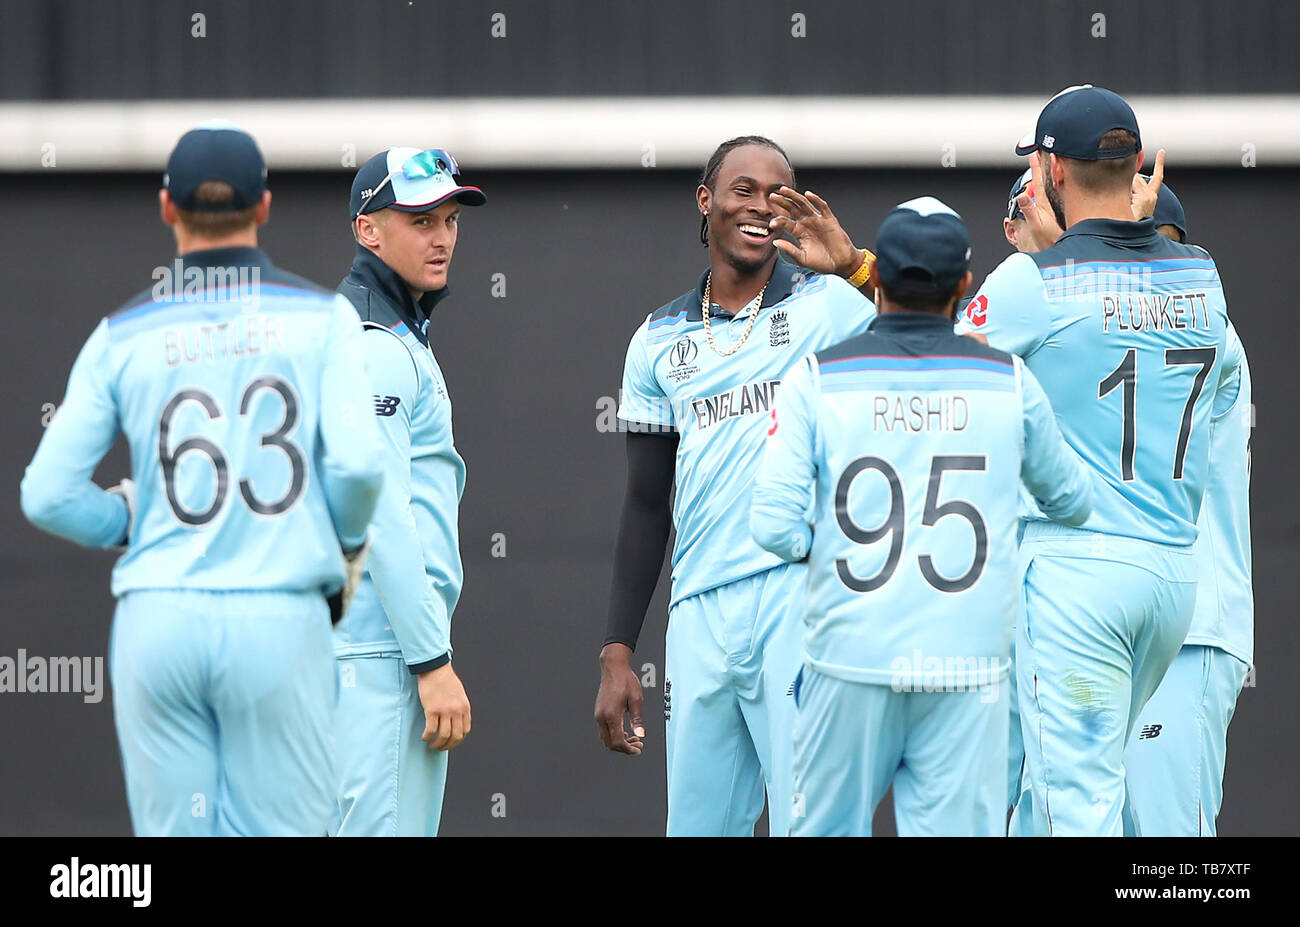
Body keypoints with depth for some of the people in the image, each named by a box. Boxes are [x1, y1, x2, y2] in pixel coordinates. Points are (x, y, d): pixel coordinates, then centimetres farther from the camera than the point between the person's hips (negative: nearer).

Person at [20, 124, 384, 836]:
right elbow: (356, 464, -10)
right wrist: (347, 542, 11)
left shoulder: (122, 336, 6)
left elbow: (47, 496, 2)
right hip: (280, 618, -2)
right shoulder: (320, 317, 2)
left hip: (156, 620, 2)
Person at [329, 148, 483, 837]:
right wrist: (433, 661, -19)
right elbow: (382, 519, -18)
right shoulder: (376, 347, -11)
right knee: (384, 829, -14)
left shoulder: (403, 338, 21)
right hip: (382, 649, -10)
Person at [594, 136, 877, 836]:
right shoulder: (660, 339, 16)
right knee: (699, 825, 6)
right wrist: (617, 654, 13)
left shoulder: (829, 306, 5)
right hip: (699, 612, 4)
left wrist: (853, 262, -25)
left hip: (801, 593, -4)